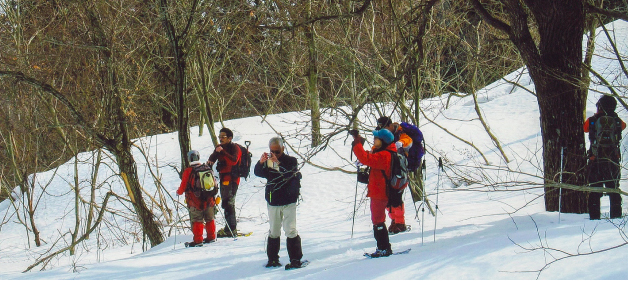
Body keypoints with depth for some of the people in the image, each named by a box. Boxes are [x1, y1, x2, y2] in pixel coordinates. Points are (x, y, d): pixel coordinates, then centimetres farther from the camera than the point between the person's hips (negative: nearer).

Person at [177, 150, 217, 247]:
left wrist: (179, 192, 16)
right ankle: (211, 237, 24)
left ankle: (198, 240, 3)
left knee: (197, 221, 4)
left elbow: (183, 187, -6)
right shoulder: (207, 168, 2)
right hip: (209, 200, 4)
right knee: (209, 219, 17)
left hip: (196, 202, -4)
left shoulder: (188, 171, -12)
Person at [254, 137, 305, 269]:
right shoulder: (268, 162, 6)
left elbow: (290, 174, -20)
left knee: (290, 230, -9)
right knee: (273, 232, 11)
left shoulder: (291, 161, -3)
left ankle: (295, 259, -6)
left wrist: (278, 162, -30)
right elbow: (258, 173, -5)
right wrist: (261, 163, -24)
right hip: (273, 202, 4)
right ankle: (273, 259, 18)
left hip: (289, 202, -4)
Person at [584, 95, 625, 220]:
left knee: (595, 189, 4)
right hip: (613, 160, 1)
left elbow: (584, 128, 17)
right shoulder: (617, 121, 0)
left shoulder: (591, 121, -5)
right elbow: (623, 125, 24)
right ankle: (616, 215, 7)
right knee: (614, 189, 11)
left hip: (595, 160, -1)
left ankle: (594, 216, -1)